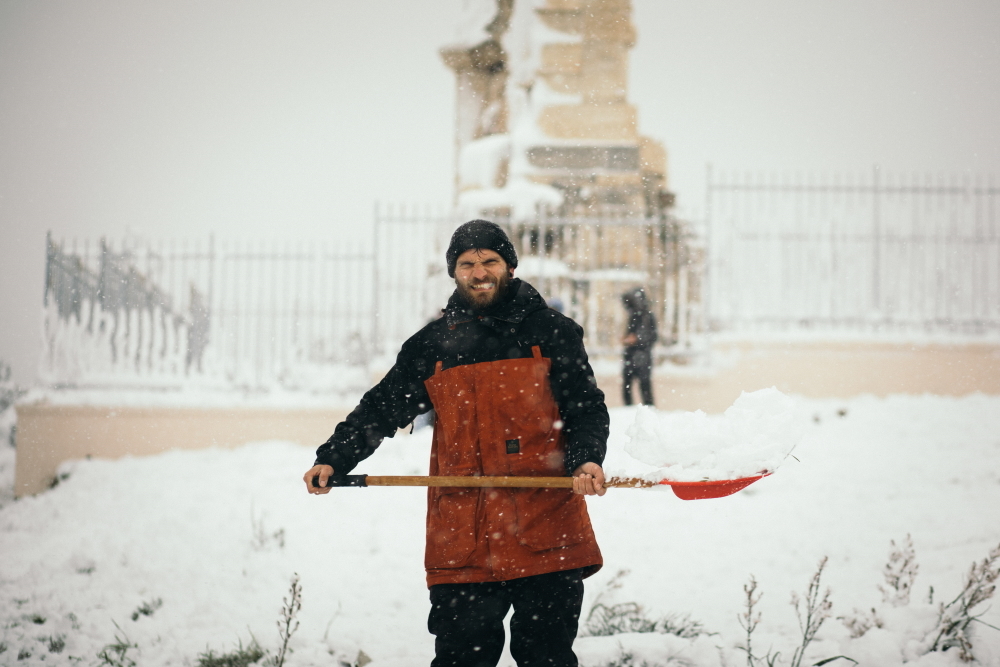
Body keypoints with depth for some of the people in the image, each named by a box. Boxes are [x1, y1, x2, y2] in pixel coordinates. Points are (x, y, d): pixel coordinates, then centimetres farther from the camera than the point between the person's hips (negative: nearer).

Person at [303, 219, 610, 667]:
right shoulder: (431, 346, 12)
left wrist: (586, 460, -16)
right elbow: (382, 409, 15)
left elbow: (587, 408, 3)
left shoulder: (551, 332, 6)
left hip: (547, 535, -1)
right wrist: (333, 460, 4)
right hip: (462, 540, 2)